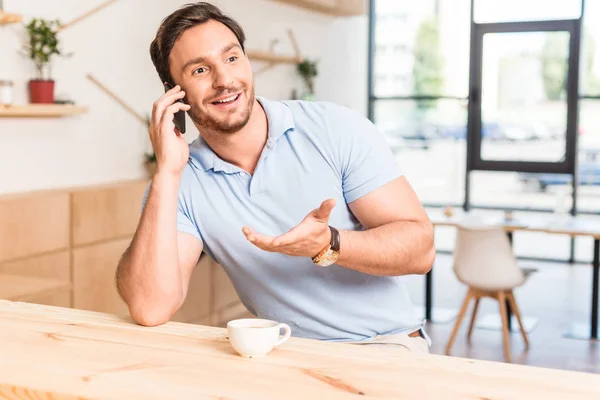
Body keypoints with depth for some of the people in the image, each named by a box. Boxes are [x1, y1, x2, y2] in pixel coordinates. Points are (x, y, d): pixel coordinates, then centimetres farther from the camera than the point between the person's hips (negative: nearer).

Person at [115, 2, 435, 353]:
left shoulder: (337, 129, -7)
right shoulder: (179, 184, -3)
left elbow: (420, 247, -8)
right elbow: (150, 309, -17)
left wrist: (327, 246, -27)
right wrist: (167, 171, -19)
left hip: (389, 345, -1)